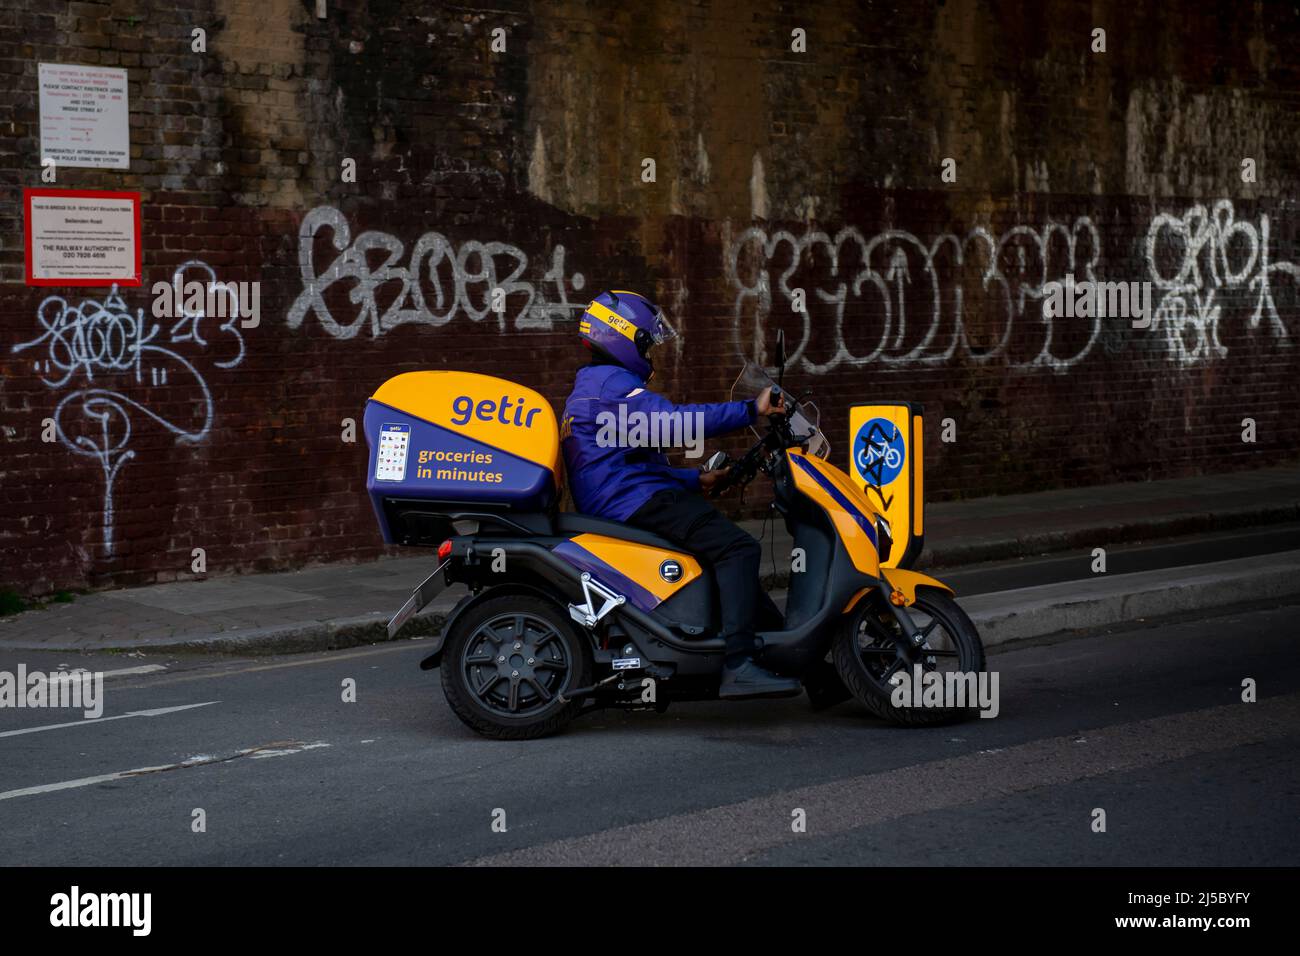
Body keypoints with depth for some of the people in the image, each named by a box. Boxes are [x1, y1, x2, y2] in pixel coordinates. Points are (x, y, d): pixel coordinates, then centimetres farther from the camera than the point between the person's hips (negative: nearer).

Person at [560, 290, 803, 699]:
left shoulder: (589, 390, 27)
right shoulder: (612, 383, -8)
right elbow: (675, 422, -23)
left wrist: (694, 480, 26)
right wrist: (751, 410, -23)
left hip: (614, 507, 11)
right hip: (637, 502, -11)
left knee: (729, 548, 19)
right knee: (737, 547, -23)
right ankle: (737, 667, -33)